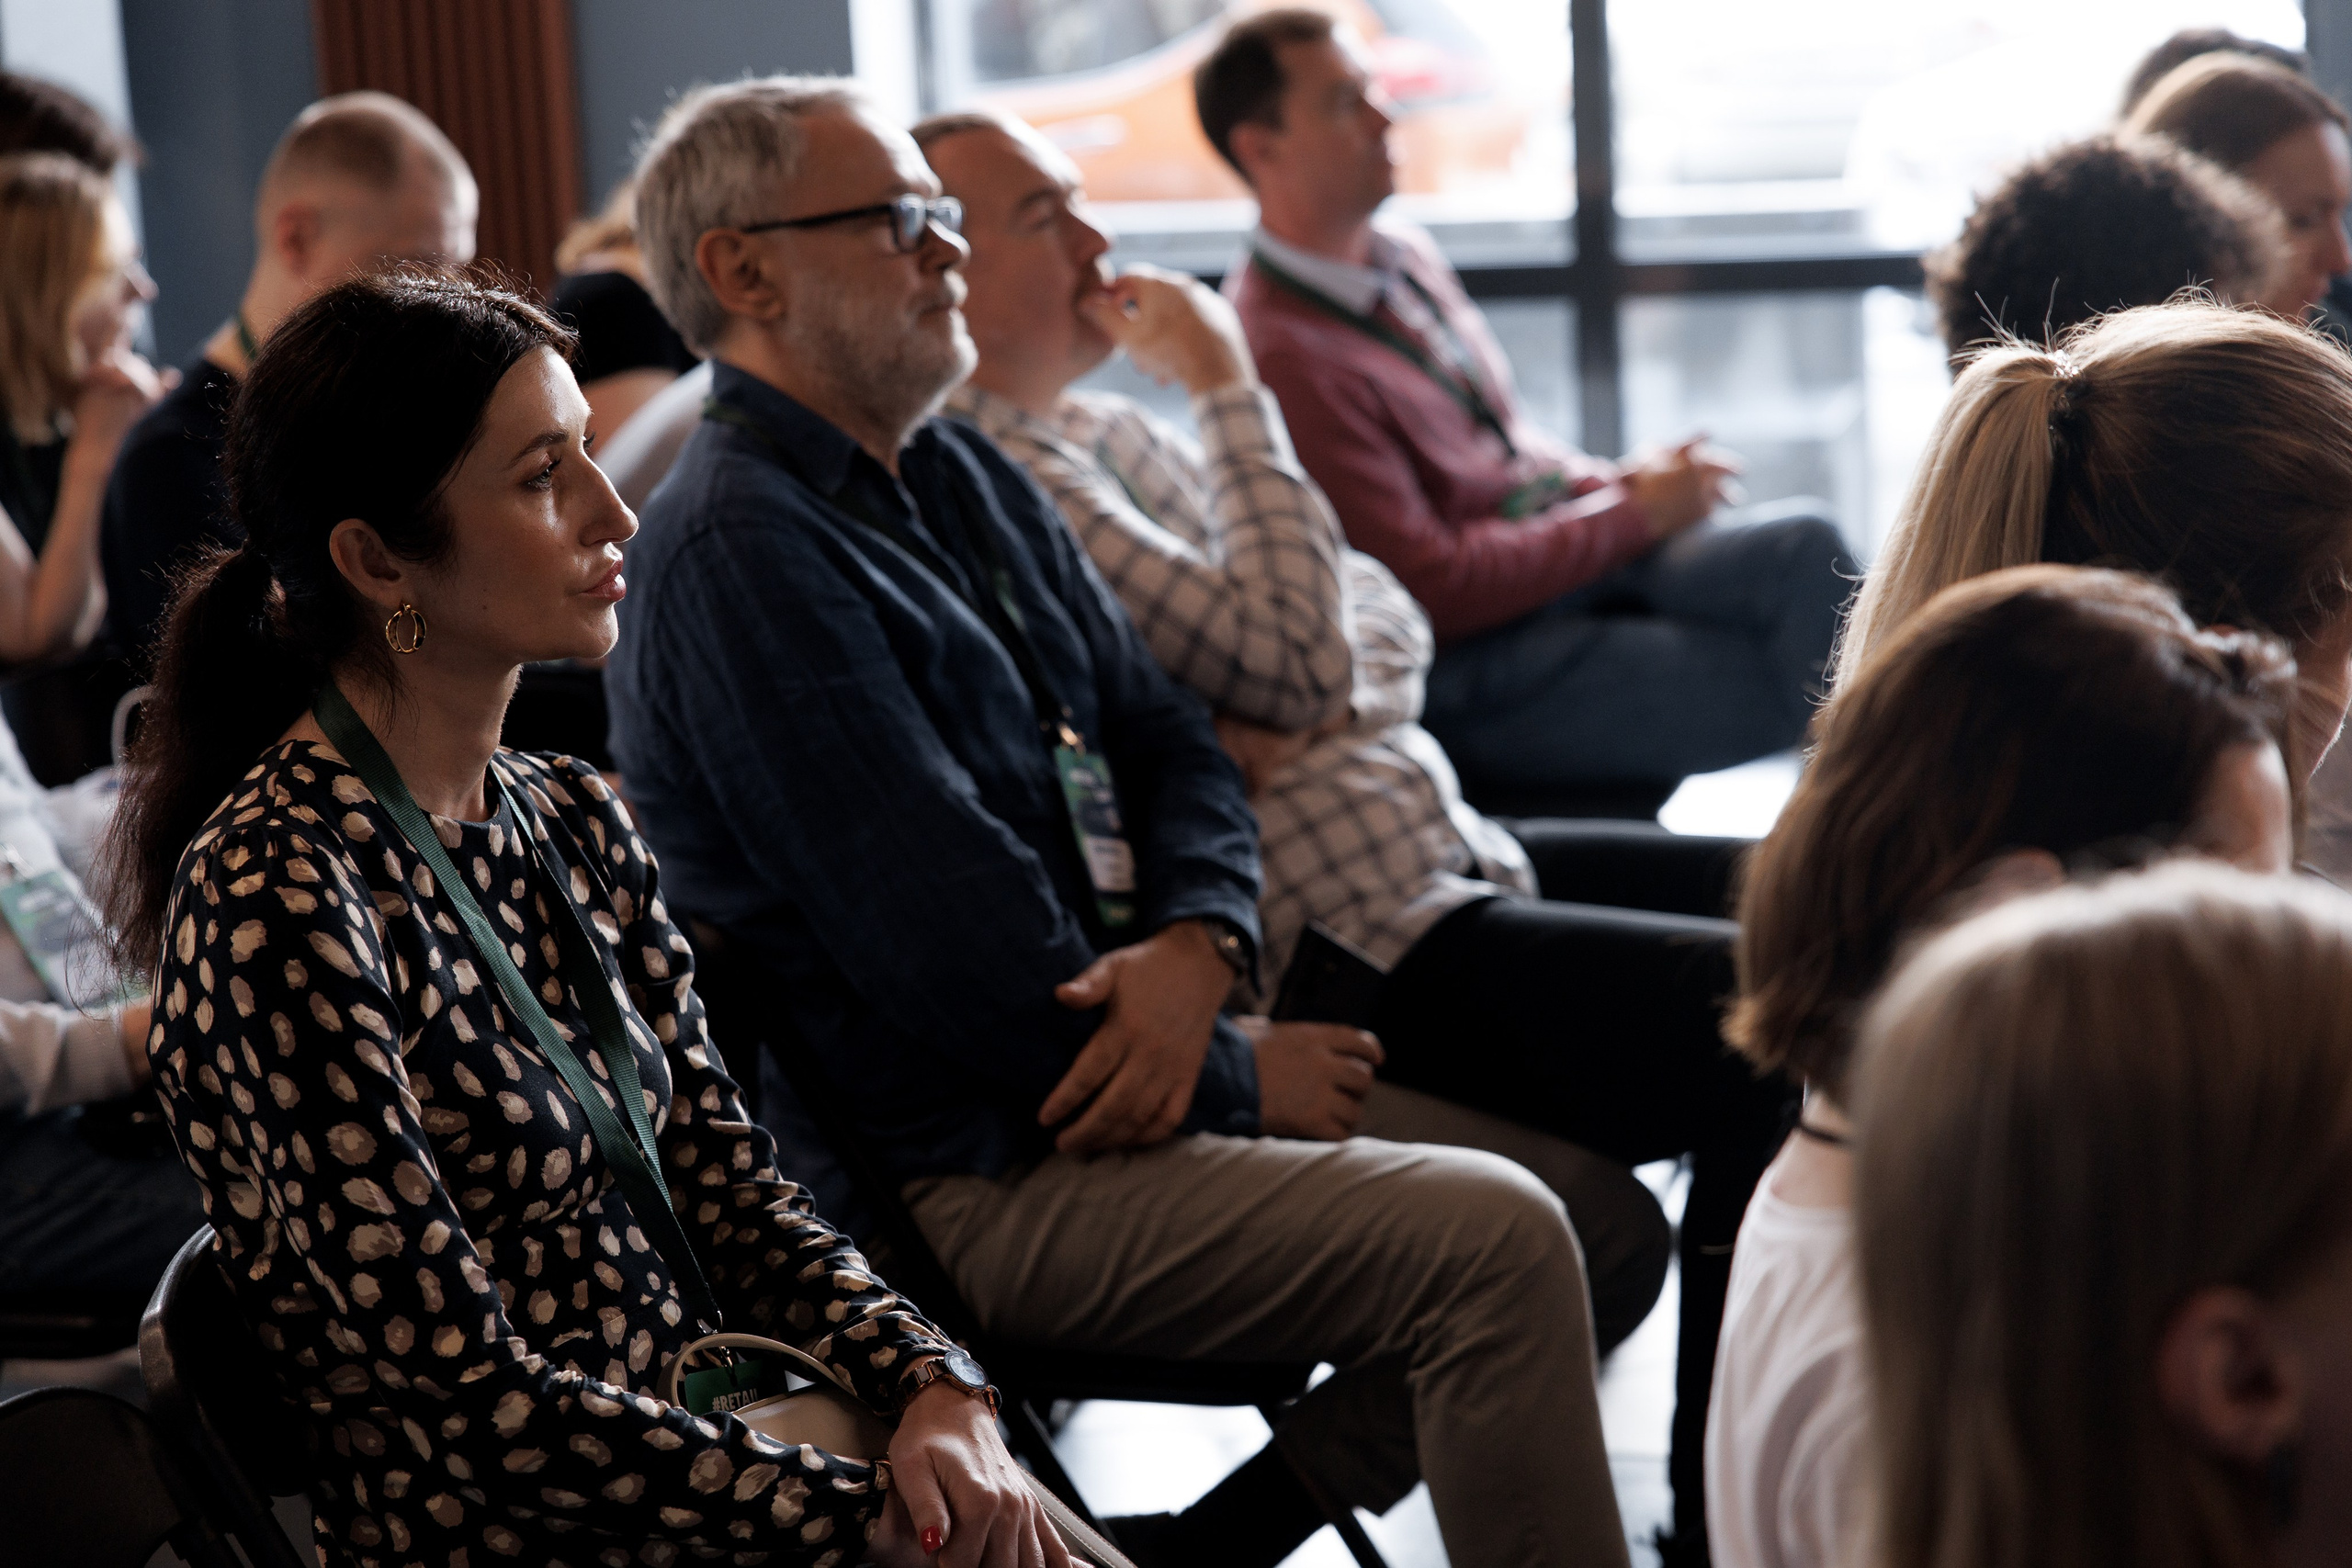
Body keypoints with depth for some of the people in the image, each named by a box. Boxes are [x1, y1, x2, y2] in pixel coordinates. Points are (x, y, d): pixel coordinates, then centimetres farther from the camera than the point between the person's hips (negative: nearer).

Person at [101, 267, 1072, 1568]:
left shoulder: (572, 824, 8)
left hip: (707, 1449, 7)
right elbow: (465, 1392, -19)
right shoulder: (276, 904, -18)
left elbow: (721, 1179, 8)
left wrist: (931, 1385, -10)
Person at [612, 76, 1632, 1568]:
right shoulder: (741, 551, -16)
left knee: (1594, 1203, 3)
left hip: (1103, 1076, 10)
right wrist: (1237, 1078, -9)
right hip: (974, 1181, -9)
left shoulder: (966, 481, 15)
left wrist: (1194, 950, -9)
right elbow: (954, 956, -20)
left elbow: (1174, 743, 13)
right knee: (1498, 1243, -20)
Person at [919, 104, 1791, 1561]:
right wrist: (1229, 391, -10)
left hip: (1440, 850, 10)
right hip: (1347, 944, -10)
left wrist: (1330, 709, -9)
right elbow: (1282, 664, -19)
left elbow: (1386, 618, 14)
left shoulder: (1101, 425, 16)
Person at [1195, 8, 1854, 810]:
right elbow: (1431, 587, -21)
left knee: (1802, 547, -15)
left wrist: (1616, 480, 0)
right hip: (1481, 668, -8)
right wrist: (1635, 510, -13)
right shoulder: (1282, 354, -19)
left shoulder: (1404, 257, 10)